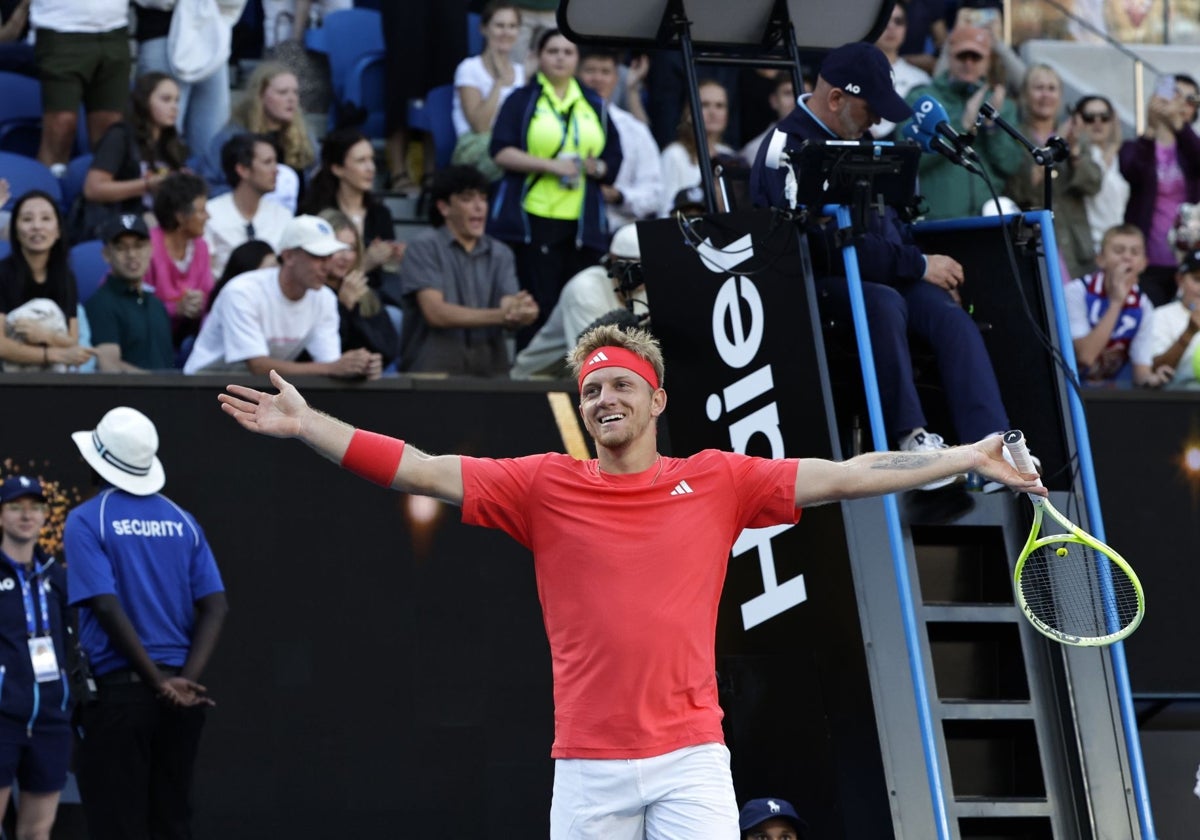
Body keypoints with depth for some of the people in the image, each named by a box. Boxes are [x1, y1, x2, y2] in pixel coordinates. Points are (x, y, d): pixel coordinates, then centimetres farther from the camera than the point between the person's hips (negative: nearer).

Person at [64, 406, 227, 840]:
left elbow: (107, 607, -15)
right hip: (180, 697, 5)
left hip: (116, 690, -5)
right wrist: (186, 677, -8)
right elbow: (215, 607, 2)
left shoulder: (87, 521, -5)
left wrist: (161, 684, -14)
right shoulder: (181, 521, 11)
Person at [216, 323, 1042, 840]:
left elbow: (847, 476, 5)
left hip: (691, 758, -1)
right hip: (588, 763, 1)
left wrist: (969, 458, 1)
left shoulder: (718, 482, 7)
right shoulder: (545, 485, 7)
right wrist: (306, 425, 0)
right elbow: (423, 471, 5)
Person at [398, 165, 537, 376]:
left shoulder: (501, 253, 13)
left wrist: (523, 314, -28)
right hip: (435, 366, -4)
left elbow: (510, 316, -1)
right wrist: (502, 315, -21)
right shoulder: (424, 247, 0)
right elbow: (435, 313, -12)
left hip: (490, 366, 4)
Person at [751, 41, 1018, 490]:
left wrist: (928, 265, 8)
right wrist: (919, 266, -15)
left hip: (885, 277, 8)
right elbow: (831, 247, -21)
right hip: (819, 287, -8)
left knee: (951, 315, -21)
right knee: (883, 302, -39)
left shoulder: (854, 143, 20)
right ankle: (909, 435, -31)